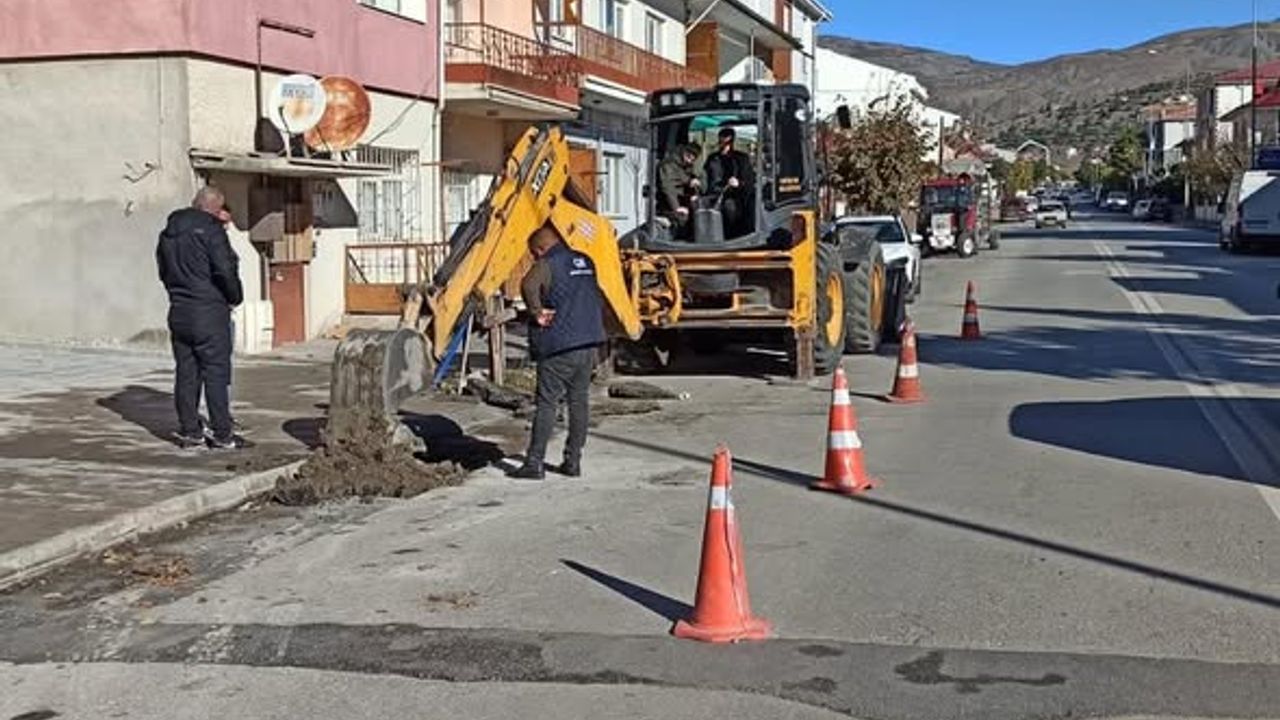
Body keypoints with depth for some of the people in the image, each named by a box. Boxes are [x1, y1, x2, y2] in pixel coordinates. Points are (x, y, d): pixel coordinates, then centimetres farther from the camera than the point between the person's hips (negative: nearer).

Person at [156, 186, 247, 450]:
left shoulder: (168, 233, 12)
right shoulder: (210, 230, -12)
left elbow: (164, 270, 18)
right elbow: (225, 270, -17)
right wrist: (235, 297, -2)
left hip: (178, 312, 7)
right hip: (209, 312, -7)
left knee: (186, 373, 10)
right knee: (216, 373, -3)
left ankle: (189, 431, 13)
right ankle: (222, 434, -1)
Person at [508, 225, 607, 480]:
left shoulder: (546, 265, -8)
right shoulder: (585, 262, 15)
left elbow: (528, 286, -28)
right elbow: (599, 301, 25)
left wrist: (537, 312, -16)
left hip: (559, 347, -7)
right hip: (589, 343, 7)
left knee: (546, 404, -2)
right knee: (579, 402, 10)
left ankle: (534, 463, -1)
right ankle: (573, 461, 13)